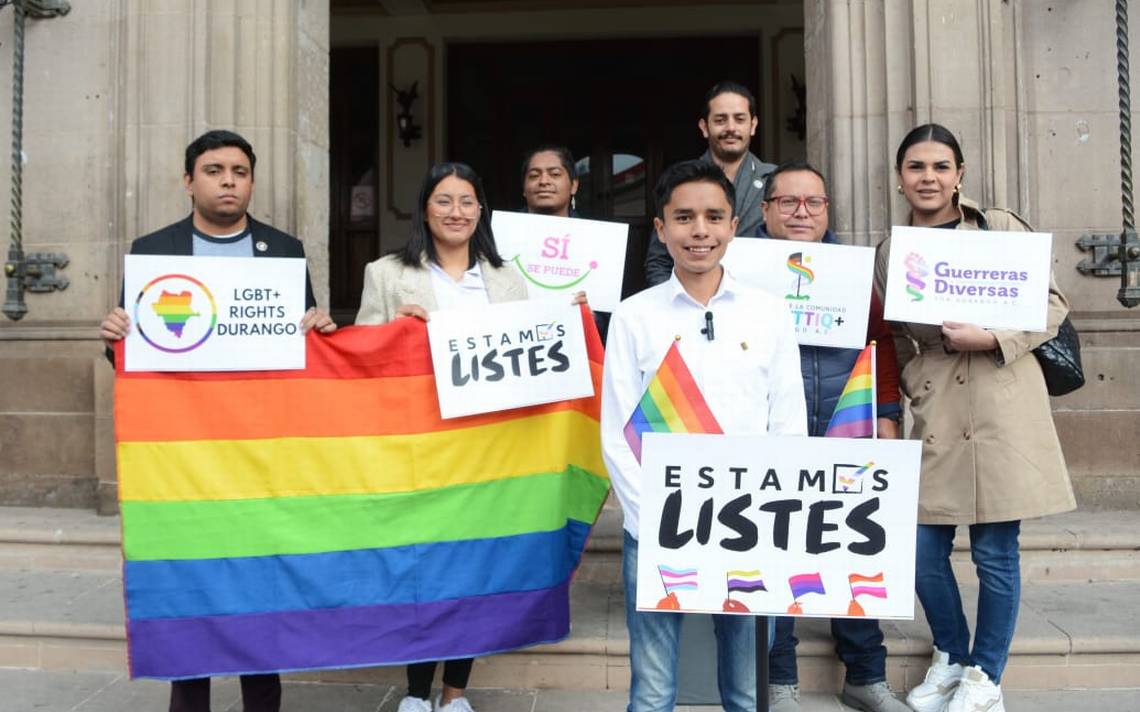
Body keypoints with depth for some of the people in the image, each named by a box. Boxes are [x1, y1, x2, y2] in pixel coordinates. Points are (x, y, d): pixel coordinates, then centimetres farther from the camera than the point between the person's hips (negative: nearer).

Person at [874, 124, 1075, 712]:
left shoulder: (1000, 228, 0)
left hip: (1002, 405, -3)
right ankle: (950, 657, 29)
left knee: (995, 552, 2)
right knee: (923, 549, 4)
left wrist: (991, 338, -14)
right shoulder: (890, 253, 11)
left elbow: (1053, 305, 1)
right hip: (936, 415, 3)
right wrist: (900, 407, 8)